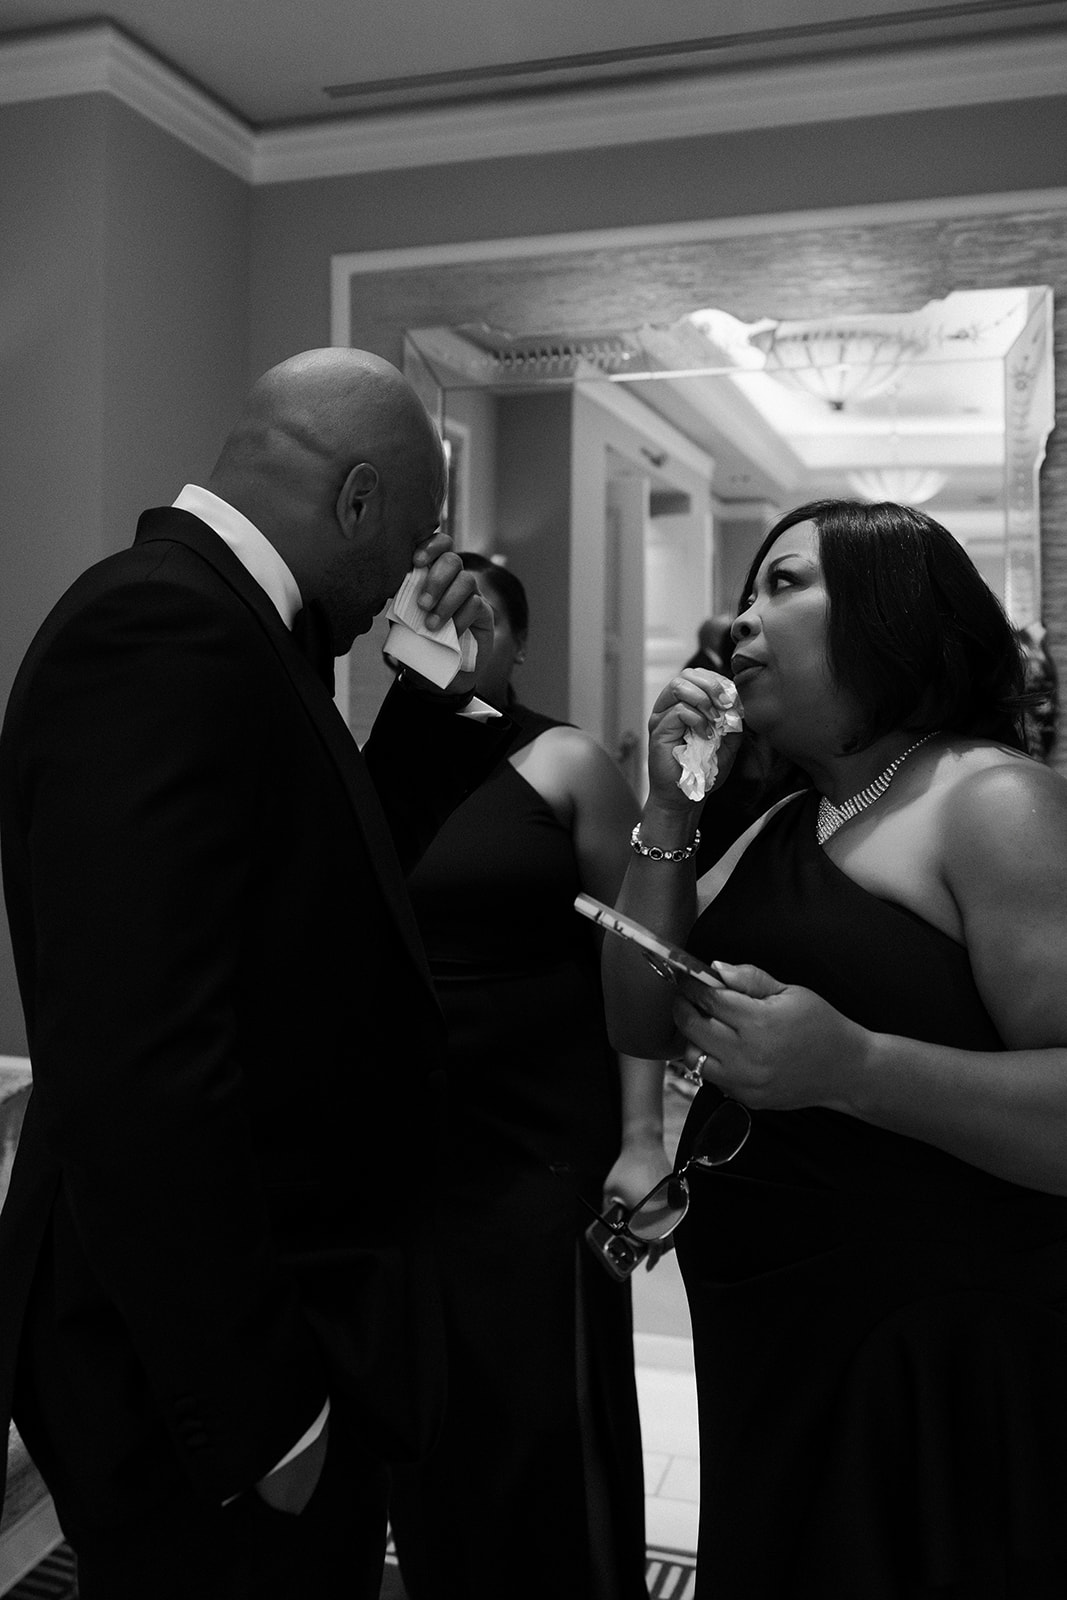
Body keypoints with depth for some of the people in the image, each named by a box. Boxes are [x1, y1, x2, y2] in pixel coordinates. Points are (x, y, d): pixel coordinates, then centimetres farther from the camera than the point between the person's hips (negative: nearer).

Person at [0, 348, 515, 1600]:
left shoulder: (200, 621, 8)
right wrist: (253, 1406, -23)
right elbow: (140, 1064, -30)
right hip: (209, 1371, -9)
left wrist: (436, 697, 7)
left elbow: (326, 898, 13)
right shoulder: (163, 626, -23)